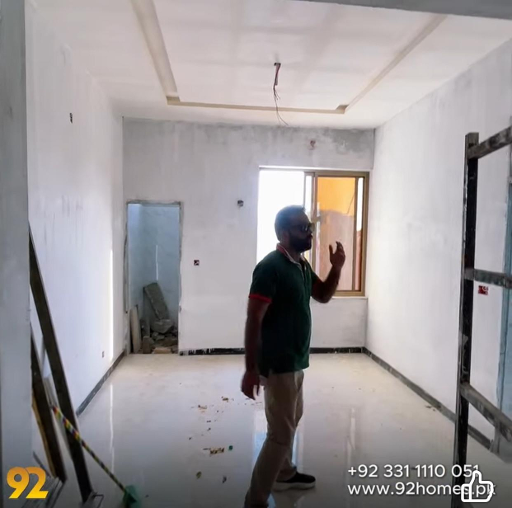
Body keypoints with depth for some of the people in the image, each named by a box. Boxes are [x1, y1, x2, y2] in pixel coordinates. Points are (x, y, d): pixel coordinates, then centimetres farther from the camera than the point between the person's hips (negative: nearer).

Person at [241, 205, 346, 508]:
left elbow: (323, 296, 17)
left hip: (296, 360, 10)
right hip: (278, 364, -10)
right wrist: (251, 369, -22)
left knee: (292, 419, 24)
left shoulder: (302, 265, 6)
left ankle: (284, 473, 46)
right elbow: (253, 321, -22)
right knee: (281, 432, -1)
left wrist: (337, 267, 0)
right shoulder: (270, 267, -22)